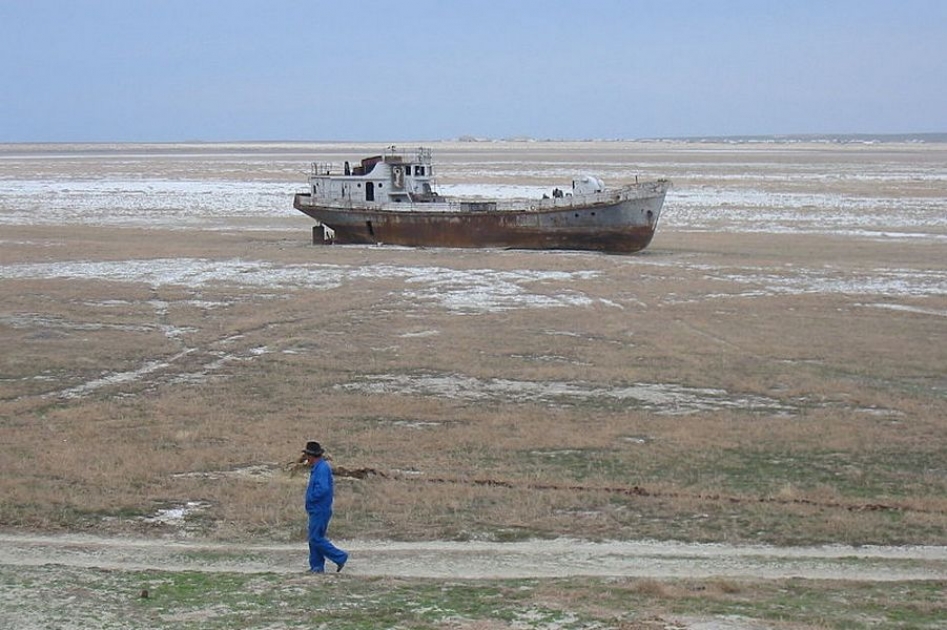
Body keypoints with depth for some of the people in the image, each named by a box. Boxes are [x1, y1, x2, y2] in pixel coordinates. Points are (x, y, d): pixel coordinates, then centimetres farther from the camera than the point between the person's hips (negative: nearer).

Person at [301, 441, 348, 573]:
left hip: (320, 511, -10)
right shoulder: (318, 467, 14)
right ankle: (317, 566, 15)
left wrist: (310, 498, -15)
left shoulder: (322, 468, -19)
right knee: (314, 539, 11)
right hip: (316, 510, 10)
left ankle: (340, 557, -5)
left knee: (316, 539, -9)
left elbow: (323, 489, -29)